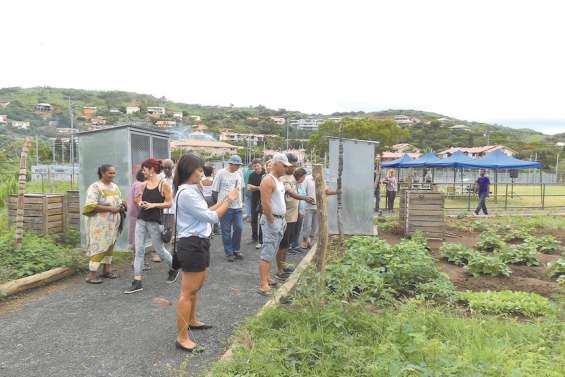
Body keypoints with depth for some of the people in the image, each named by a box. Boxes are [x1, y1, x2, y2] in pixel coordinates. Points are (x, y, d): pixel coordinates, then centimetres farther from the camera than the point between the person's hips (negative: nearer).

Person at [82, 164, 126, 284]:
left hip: (113, 223, 7)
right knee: (99, 247, -6)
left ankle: (106, 270, 24)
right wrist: (110, 208, -24)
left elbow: (119, 201, 20)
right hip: (100, 223, -7)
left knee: (110, 246, 12)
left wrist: (121, 205, -4)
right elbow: (91, 205, -21)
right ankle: (91, 275, 2)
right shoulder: (95, 187, -12)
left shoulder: (115, 186, 11)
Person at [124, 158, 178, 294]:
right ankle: (137, 282, 6)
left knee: (159, 249, 7)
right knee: (139, 250, 1)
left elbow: (169, 203, -8)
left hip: (154, 221, -5)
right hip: (141, 220, 5)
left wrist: (154, 204, -19)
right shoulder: (144, 184, 8)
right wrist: (140, 202, -3)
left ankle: (173, 270, 33)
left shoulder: (163, 184, -9)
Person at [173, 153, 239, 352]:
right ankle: (182, 338, 9)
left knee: (197, 285, 25)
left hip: (198, 242, 11)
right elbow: (212, 217, -18)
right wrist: (229, 200, -7)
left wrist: (225, 199, 10)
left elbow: (206, 212, 16)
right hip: (192, 244, -11)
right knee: (187, 292, -2)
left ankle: (191, 321, 44)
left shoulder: (191, 190, 11)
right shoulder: (186, 193, -20)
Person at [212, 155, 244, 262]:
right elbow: (214, 191, -3)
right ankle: (229, 253, 15)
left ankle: (236, 250, 23)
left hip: (237, 206, 5)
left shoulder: (239, 174, 9)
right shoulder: (221, 173, -7)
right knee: (226, 231, 3)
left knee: (239, 228, 5)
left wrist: (240, 200, 14)